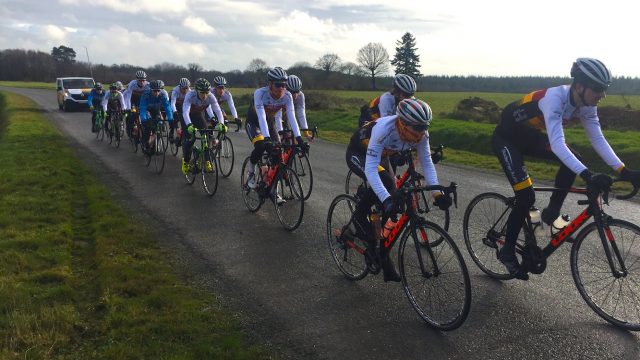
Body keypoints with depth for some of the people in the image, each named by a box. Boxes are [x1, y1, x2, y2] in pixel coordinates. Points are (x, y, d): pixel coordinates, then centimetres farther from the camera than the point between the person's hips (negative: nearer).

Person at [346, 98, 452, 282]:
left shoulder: (420, 133, -24)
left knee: (392, 195, -5)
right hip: (358, 153, -6)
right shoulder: (384, 129, -41)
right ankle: (360, 219, -6)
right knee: (385, 182, -31)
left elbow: (427, 163, -20)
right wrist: (386, 200, -55)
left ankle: (383, 256, 8)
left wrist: (437, 193, -33)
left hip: (381, 156, 6)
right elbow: (370, 170, -45)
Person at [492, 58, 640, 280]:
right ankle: (507, 251, 4)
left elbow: (598, 139, -8)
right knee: (526, 197, -14)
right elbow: (557, 144, -42)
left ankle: (551, 214, 3)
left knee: (573, 161, -14)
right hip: (507, 137, -7)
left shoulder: (586, 105, -10)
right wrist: (587, 176, -50)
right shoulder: (554, 98, -33)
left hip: (531, 136, 7)